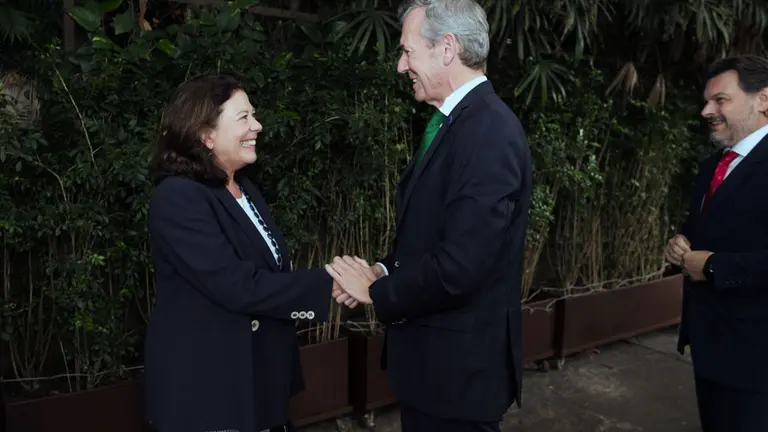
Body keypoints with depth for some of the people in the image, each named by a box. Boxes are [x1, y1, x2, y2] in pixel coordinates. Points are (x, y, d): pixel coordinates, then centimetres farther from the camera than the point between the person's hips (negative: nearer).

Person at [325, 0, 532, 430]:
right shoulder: (457, 121, 8)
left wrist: (376, 291, -13)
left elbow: (458, 267, -28)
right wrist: (384, 270, -1)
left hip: (460, 364, -9)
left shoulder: (489, 131, -23)